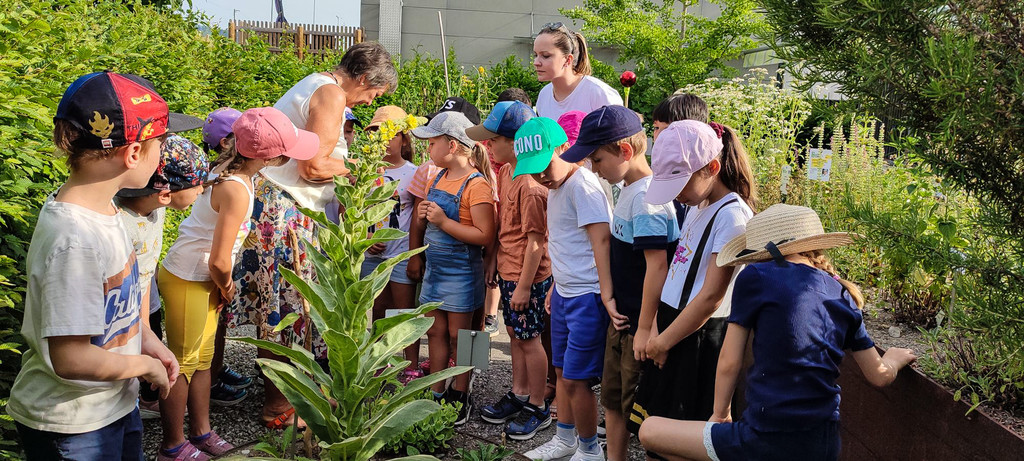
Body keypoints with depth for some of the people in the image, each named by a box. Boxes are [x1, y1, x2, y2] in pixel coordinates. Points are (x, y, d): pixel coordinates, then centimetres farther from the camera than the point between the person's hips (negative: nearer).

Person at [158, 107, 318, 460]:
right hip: (187, 282, -9)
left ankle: (201, 432, 32)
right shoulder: (237, 190, -30)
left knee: (203, 358, 18)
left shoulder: (230, 167, -3)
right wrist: (226, 287, -6)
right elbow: (219, 261, -26)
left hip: (204, 279, 9)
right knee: (183, 363, 4)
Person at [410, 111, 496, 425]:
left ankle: (461, 397, 18)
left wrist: (443, 221, -24)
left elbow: (485, 236, -23)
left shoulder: (476, 184, -17)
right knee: (435, 332, 12)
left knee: (458, 336, 4)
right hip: (434, 267, 8)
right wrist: (422, 215, -1)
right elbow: (425, 222, 22)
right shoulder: (438, 178, 9)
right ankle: (437, 394, 23)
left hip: (461, 270, -8)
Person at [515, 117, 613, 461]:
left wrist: (606, 294, -29)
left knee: (576, 378, -2)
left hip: (587, 297, -9)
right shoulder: (556, 187, 11)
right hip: (564, 293, 9)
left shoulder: (582, 184, -18)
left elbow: (601, 239, -25)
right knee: (562, 370, 19)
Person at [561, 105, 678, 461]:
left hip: (641, 325, -10)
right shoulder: (629, 190, 7)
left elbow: (657, 264, -24)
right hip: (622, 319, 10)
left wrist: (645, 327, -21)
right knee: (612, 400, 20)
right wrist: (614, 302, 15)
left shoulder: (647, 198, -22)